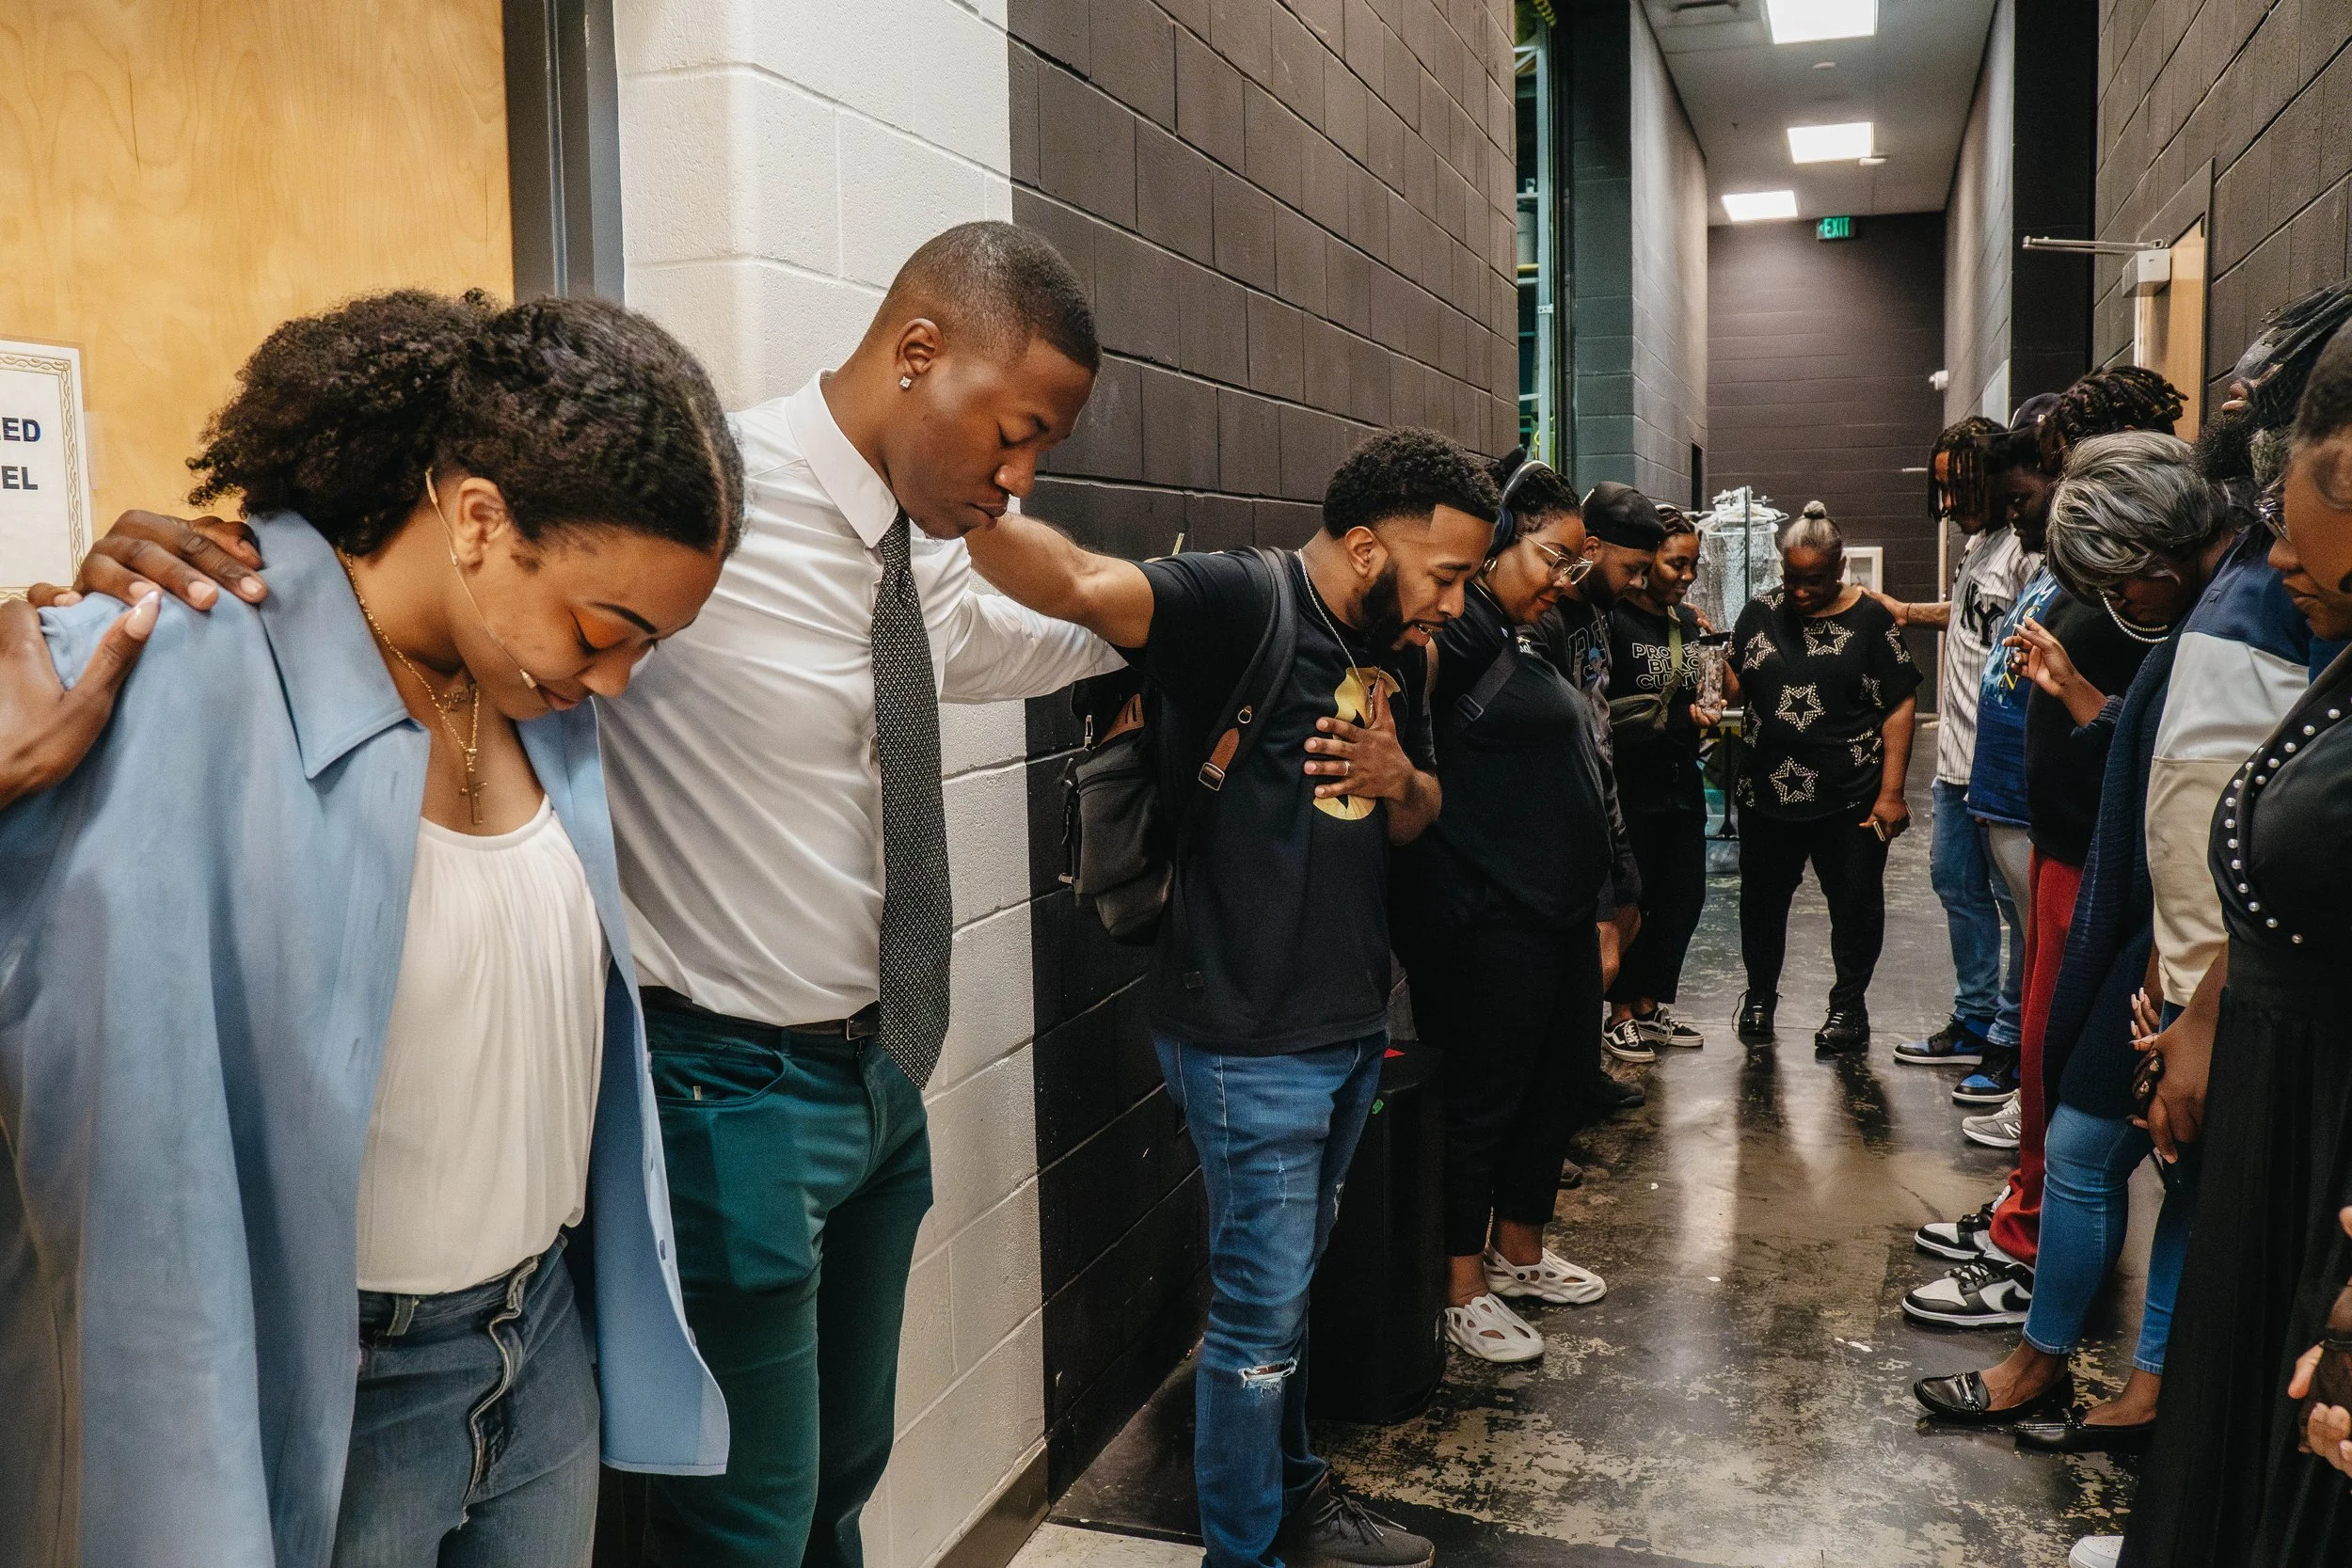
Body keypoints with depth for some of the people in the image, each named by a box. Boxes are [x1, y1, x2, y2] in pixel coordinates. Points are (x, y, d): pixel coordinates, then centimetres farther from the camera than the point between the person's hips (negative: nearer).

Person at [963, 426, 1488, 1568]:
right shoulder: (1243, 605, -18)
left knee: (1290, 1285, 24)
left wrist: (1399, 776, -4)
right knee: (1261, 1312, 4)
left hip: (1350, 1024, 8)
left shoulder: (1399, 651, 8)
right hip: (1252, 1041, -8)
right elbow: (1083, 585, -36)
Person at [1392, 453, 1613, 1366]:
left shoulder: (1520, 641, 16)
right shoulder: (1462, 626, -12)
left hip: (1557, 916, 10)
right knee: (1483, 1101, 2)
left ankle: (1519, 1254, 37)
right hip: (1487, 923, -10)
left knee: (1550, 1089, 19)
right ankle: (1462, 1289, 18)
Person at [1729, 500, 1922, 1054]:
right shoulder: (1759, 615, 5)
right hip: (1767, 790, 3)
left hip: (1850, 798, -3)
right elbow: (1734, 687, 14)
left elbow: (1900, 706, -6)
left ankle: (1849, 1004, 26)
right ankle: (1760, 996, 32)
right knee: (1762, 900, 12)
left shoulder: (1869, 619, -5)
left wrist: (1891, 792, -11)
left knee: (1855, 902, 7)